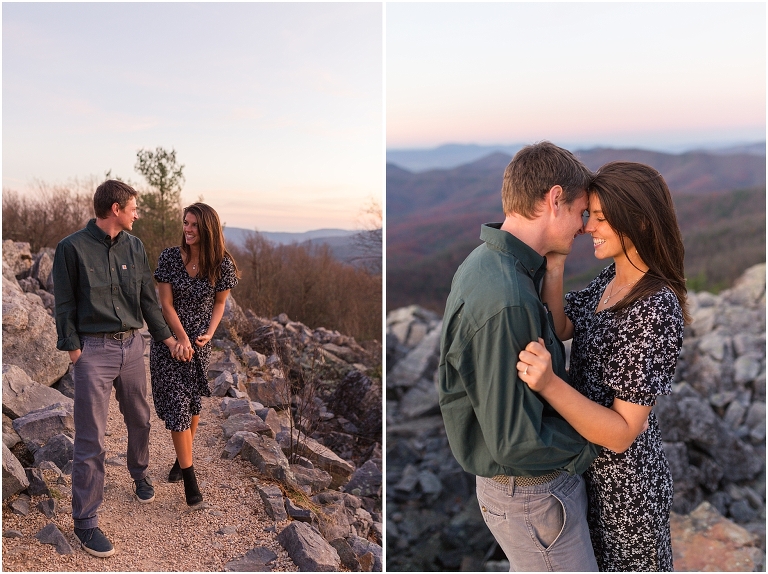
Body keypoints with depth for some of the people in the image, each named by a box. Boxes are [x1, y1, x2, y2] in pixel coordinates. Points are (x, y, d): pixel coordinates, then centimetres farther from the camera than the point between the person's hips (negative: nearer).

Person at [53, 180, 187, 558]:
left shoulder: (134, 247, 6)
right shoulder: (72, 248, -8)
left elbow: (148, 300, 10)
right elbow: (65, 305, -5)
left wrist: (167, 339, 8)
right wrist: (74, 350, -9)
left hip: (132, 345, 5)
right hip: (93, 350, -5)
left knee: (139, 419, 19)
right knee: (91, 439, -2)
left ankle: (139, 474, 46)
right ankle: (85, 520, 11)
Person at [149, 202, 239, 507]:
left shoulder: (221, 264, -8)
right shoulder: (170, 257, -12)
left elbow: (219, 302, 3)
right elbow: (166, 304, -10)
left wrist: (209, 333, -10)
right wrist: (182, 338, -14)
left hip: (200, 341, 2)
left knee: (193, 402, 12)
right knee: (177, 403, -3)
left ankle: (182, 459, 33)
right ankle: (189, 476, 4)